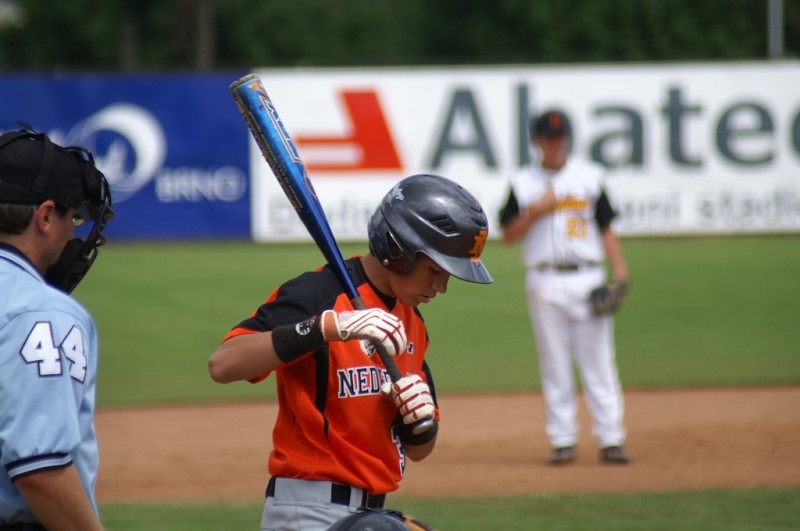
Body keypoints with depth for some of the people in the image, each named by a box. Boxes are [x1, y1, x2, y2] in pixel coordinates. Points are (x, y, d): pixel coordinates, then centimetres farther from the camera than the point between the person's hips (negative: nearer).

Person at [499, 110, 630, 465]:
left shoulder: (589, 177, 9)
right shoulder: (523, 184, 7)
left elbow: (606, 229, 8)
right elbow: (508, 235, 5)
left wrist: (620, 273, -2)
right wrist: (536, 211, -11)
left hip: (587, 279, 0)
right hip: (545, 284, 0)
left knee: (599, 362, -3)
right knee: (554, 365, 2)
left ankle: (610, 439, -3)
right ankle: (562, 440, 7)